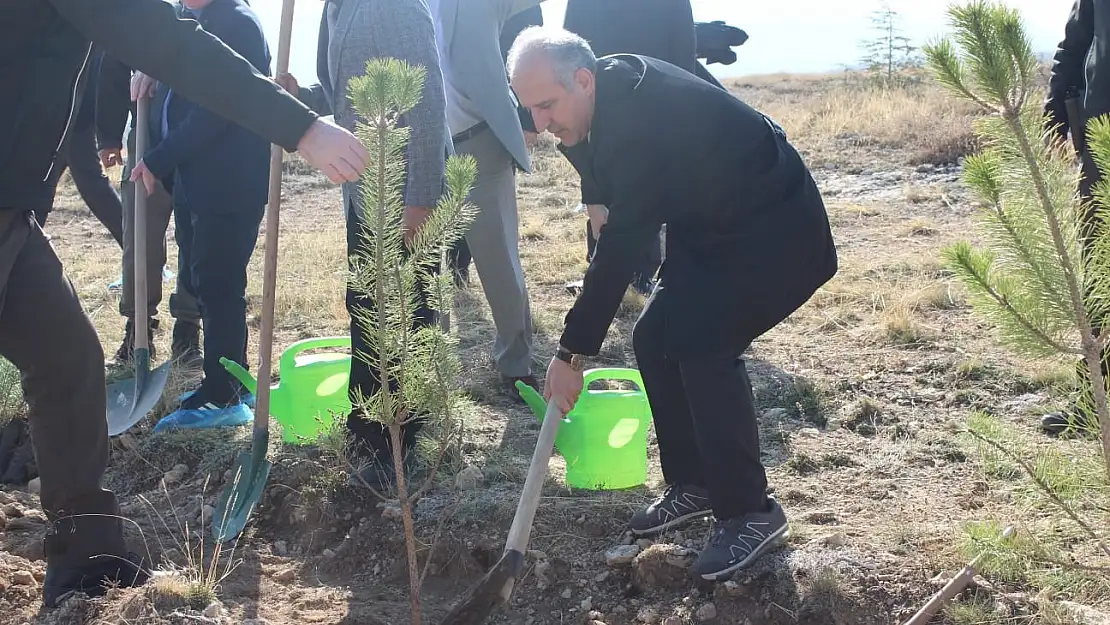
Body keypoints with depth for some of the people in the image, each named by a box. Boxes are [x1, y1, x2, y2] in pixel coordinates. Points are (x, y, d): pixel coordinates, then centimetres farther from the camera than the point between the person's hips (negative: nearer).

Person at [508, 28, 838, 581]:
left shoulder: (641, 118, -32)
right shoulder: (612, 87, -3)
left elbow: (623, 244, -31)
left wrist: (572, 352, -26)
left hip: (776, 234, -10)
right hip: (710, 231, 10)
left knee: (704, 345, -23)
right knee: (654, 339, 3)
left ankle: (749, 512, -8)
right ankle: (694, 484, 16)